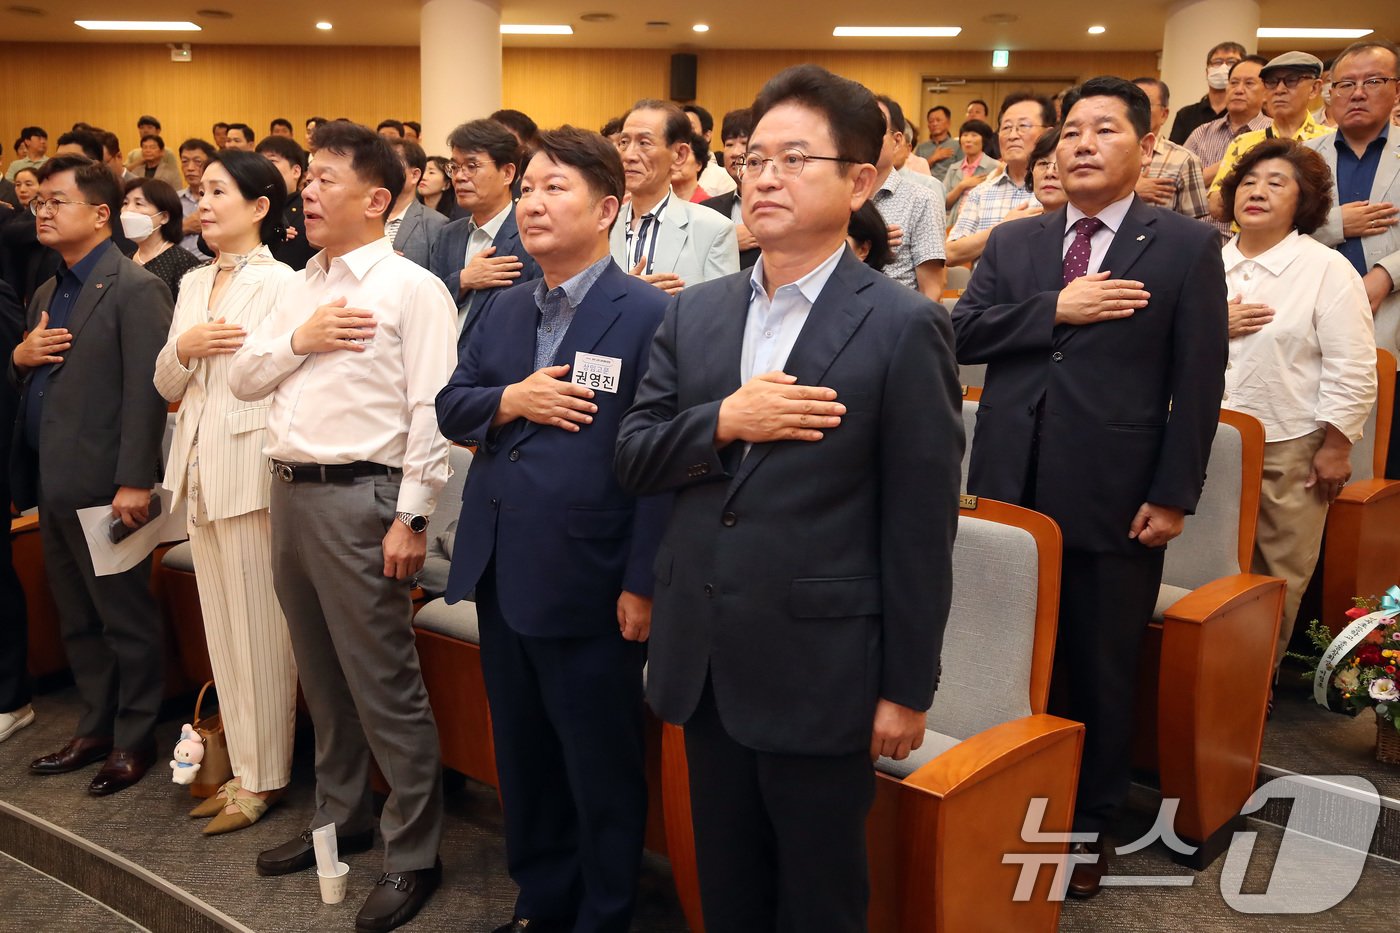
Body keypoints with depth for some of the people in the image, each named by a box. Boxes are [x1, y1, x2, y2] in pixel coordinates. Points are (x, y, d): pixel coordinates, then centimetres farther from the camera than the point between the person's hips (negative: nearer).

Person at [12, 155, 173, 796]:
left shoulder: (135, 289, -11)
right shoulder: (46, 294, 16)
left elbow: (145, 392, -18)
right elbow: (29, 384, 23)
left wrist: (134, 482, -22)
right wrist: (20, 356, -1)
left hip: (102, 485, -9)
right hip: (52, 484, 9)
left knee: (126, 620, 4)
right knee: (77, 622, 17)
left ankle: (134, 740, 17)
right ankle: (95, 728, 30)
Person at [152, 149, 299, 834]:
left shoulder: (280, 283, -8)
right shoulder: (193, 284, 14)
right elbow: (166, 386, 15)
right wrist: (183, 348, -6)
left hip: (251, 471, -7)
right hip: (199, 469, 7)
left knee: (259, 629, 2)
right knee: (221, 626, 14)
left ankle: (264, 778, 16)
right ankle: (241, 766, 26)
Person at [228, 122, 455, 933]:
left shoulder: (412, 288, -8)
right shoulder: (304, 287, 15)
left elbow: (431, 411, -14)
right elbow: (244, 379, 14)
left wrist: (411, 518, -17)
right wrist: (298, 340, -5)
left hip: (360, 497, -8)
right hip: (292, 492, 8)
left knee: (385, 685, -1)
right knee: (323, 677, 19)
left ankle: (413, 853, 13)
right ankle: (340, 819, 35)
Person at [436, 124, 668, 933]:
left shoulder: (647, 315, -13)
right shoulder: (505, 311, 11)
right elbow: (450, 408, 10)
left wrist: (644, 584, -18)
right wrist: (507, 400, -12)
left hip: (589, 585, -7)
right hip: (501, 577, 7)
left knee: (602, 770, 10)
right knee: (522, 756, 21)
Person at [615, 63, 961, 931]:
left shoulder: (904, 326, -11)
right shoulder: (695, 312, 5)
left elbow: (921, 525, -11)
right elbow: (634, 456, 3)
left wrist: (908, 689, -8)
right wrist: (723, 421, -16)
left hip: (819, 671, -5)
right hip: (703, 662, 5)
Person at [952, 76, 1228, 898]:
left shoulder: (1188, 247, -1)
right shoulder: (1013, 243, 10)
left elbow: (1198, 384, -4)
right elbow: (963, 333, -2)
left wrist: (1173, 495, -9)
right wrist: (1056, 309, -14)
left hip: (1114, 498, -3)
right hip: (1009, 489, 3)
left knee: (1103, 671, 10)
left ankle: (1089, 821, 30)